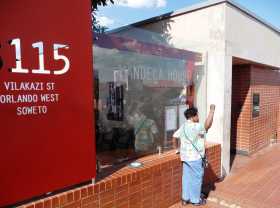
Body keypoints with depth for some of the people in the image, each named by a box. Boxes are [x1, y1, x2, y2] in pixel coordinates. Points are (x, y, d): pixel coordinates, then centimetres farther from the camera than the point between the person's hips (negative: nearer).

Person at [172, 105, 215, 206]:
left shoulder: (183, 126, 6)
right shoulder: (196, 127, -20)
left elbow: (175, 136, 13)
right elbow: (208, 125, -32)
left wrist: (176, 147, 27)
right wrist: (212, 110, -23)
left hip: (185, 156, 8)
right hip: (195, 157, -8)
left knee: (186, 177, 16)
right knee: (196, 178, 7)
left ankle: (185, 198, 26)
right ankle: (196, 200, 20)